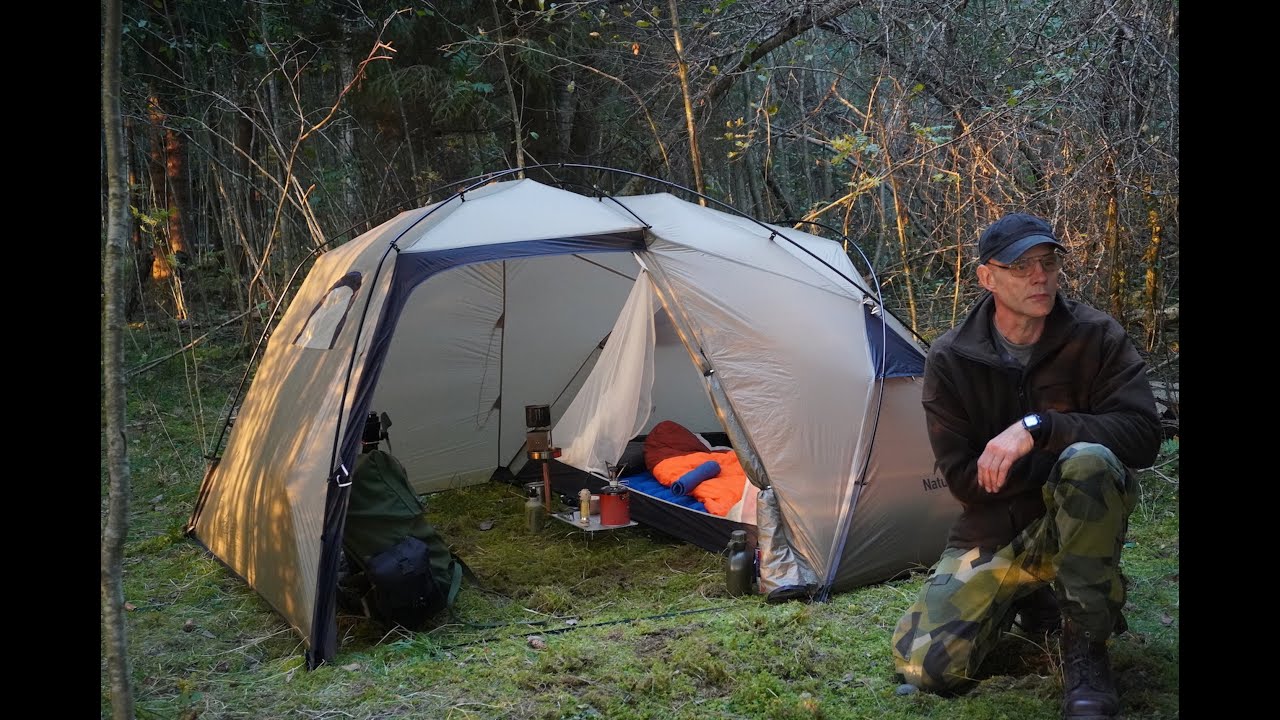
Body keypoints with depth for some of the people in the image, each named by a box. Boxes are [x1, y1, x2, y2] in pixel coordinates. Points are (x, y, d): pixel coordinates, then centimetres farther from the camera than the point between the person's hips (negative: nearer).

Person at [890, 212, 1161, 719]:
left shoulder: (1096, 338, -10)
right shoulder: (950, 360, -9)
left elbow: (1142, 435, -22)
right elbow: (962, 479, -10)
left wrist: (1039, 428, -32)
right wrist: (1054, 462, -19)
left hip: (1078, 520, -1)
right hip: (994, 533, 2)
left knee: (1089, 462, -37)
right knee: (926, 667, -16)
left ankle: (1086, 647, -21)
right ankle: (1025, 600, 16)